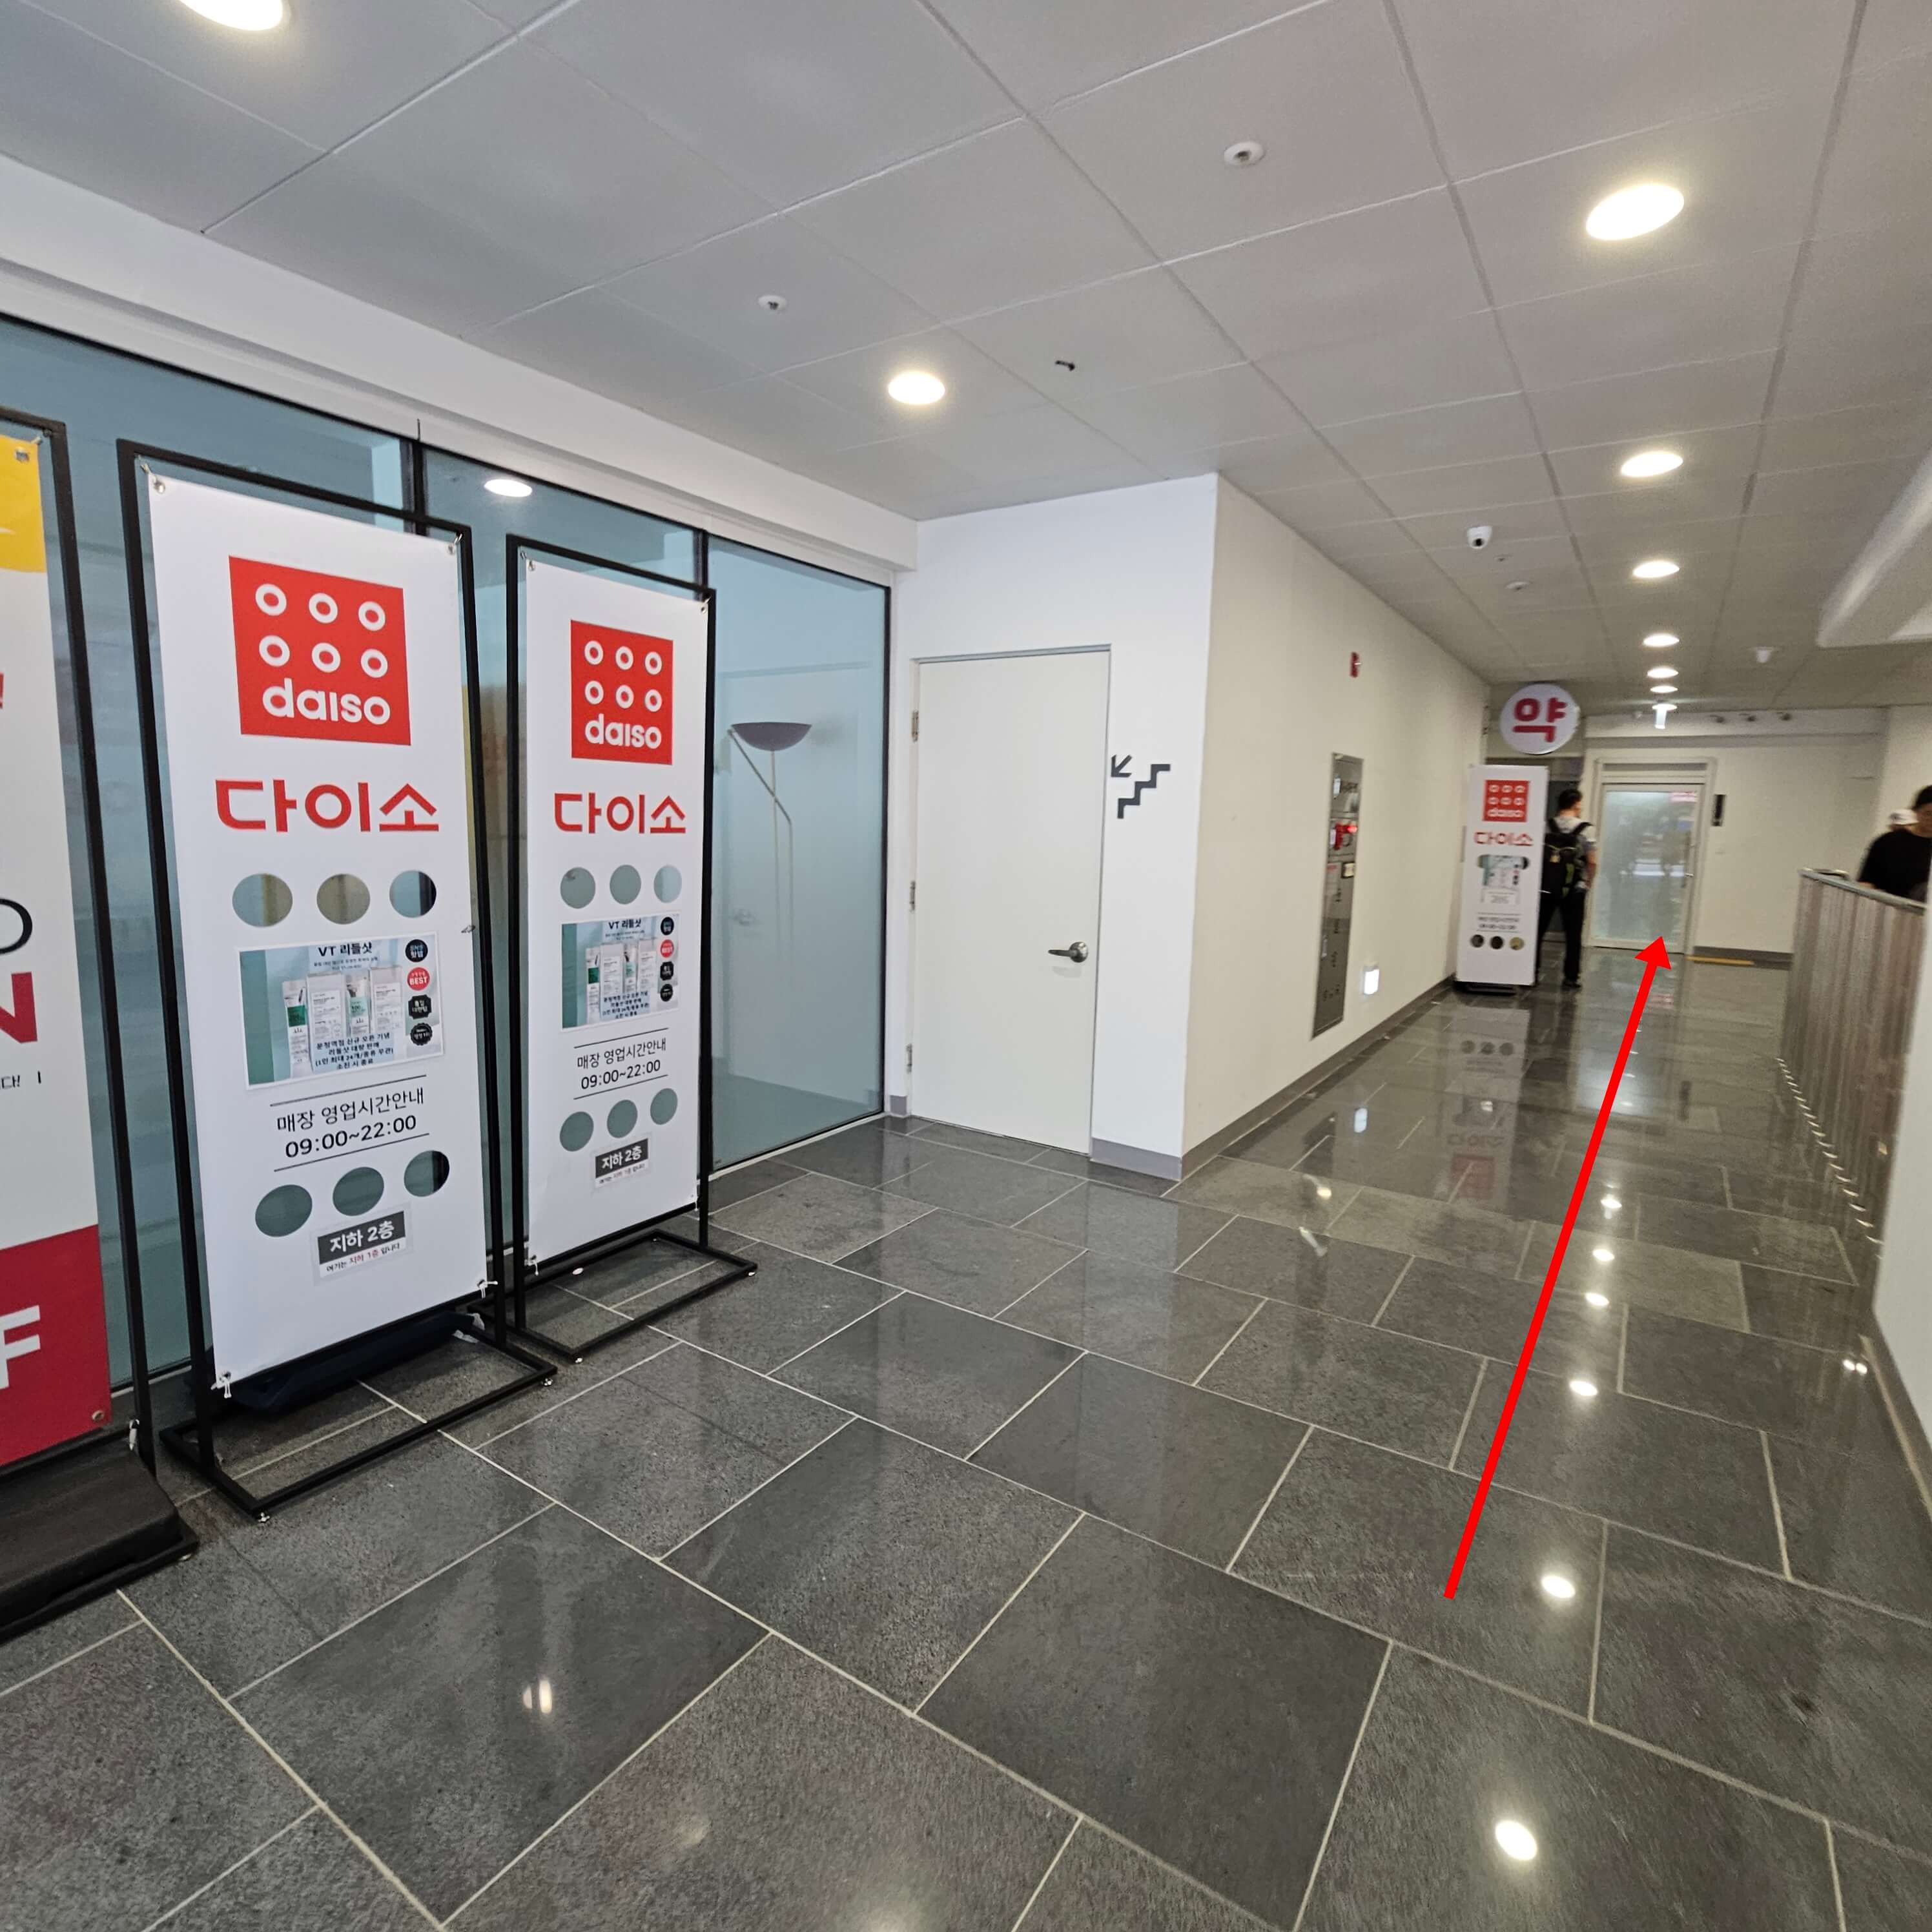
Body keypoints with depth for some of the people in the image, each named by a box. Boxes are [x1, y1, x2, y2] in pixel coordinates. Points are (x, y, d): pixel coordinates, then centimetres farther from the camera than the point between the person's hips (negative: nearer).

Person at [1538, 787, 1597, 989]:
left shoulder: (1546, 827, 0)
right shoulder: (1585, 830, -6)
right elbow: (1592, 862, -5)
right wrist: (1589, 884, 9)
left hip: (1547, 888, 2)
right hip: (1574, 890, -2)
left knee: (1537, 931, 9)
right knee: (1573, 936, 7)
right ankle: (1571, 977, 11)